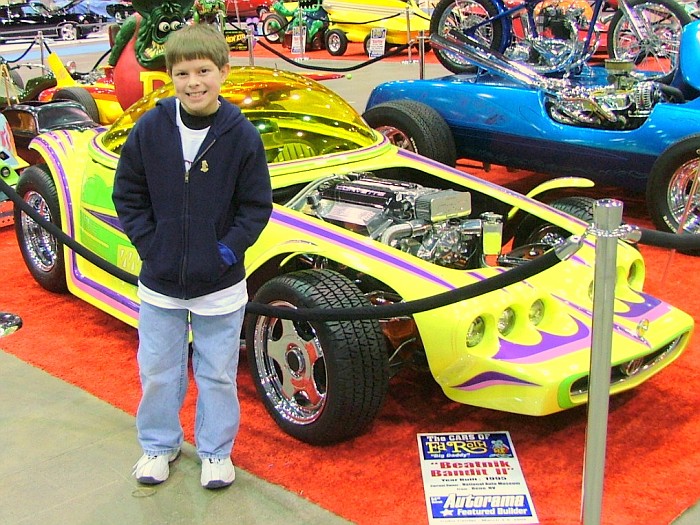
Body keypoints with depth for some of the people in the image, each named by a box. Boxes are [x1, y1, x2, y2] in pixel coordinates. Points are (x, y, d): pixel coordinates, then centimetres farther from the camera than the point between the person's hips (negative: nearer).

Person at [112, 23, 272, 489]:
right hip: (159, 283, 2)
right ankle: (159, 445, 39)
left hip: (220, 285, -1)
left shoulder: (242, 135, -11)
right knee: (158, 371, 16)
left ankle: (216, 451, 34)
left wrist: (228, 250, -13)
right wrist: (148, 244, -6)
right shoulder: (150, 129, -7)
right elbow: (128, 194, 2)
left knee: (218, 374, 13)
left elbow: (257, 206, -4)